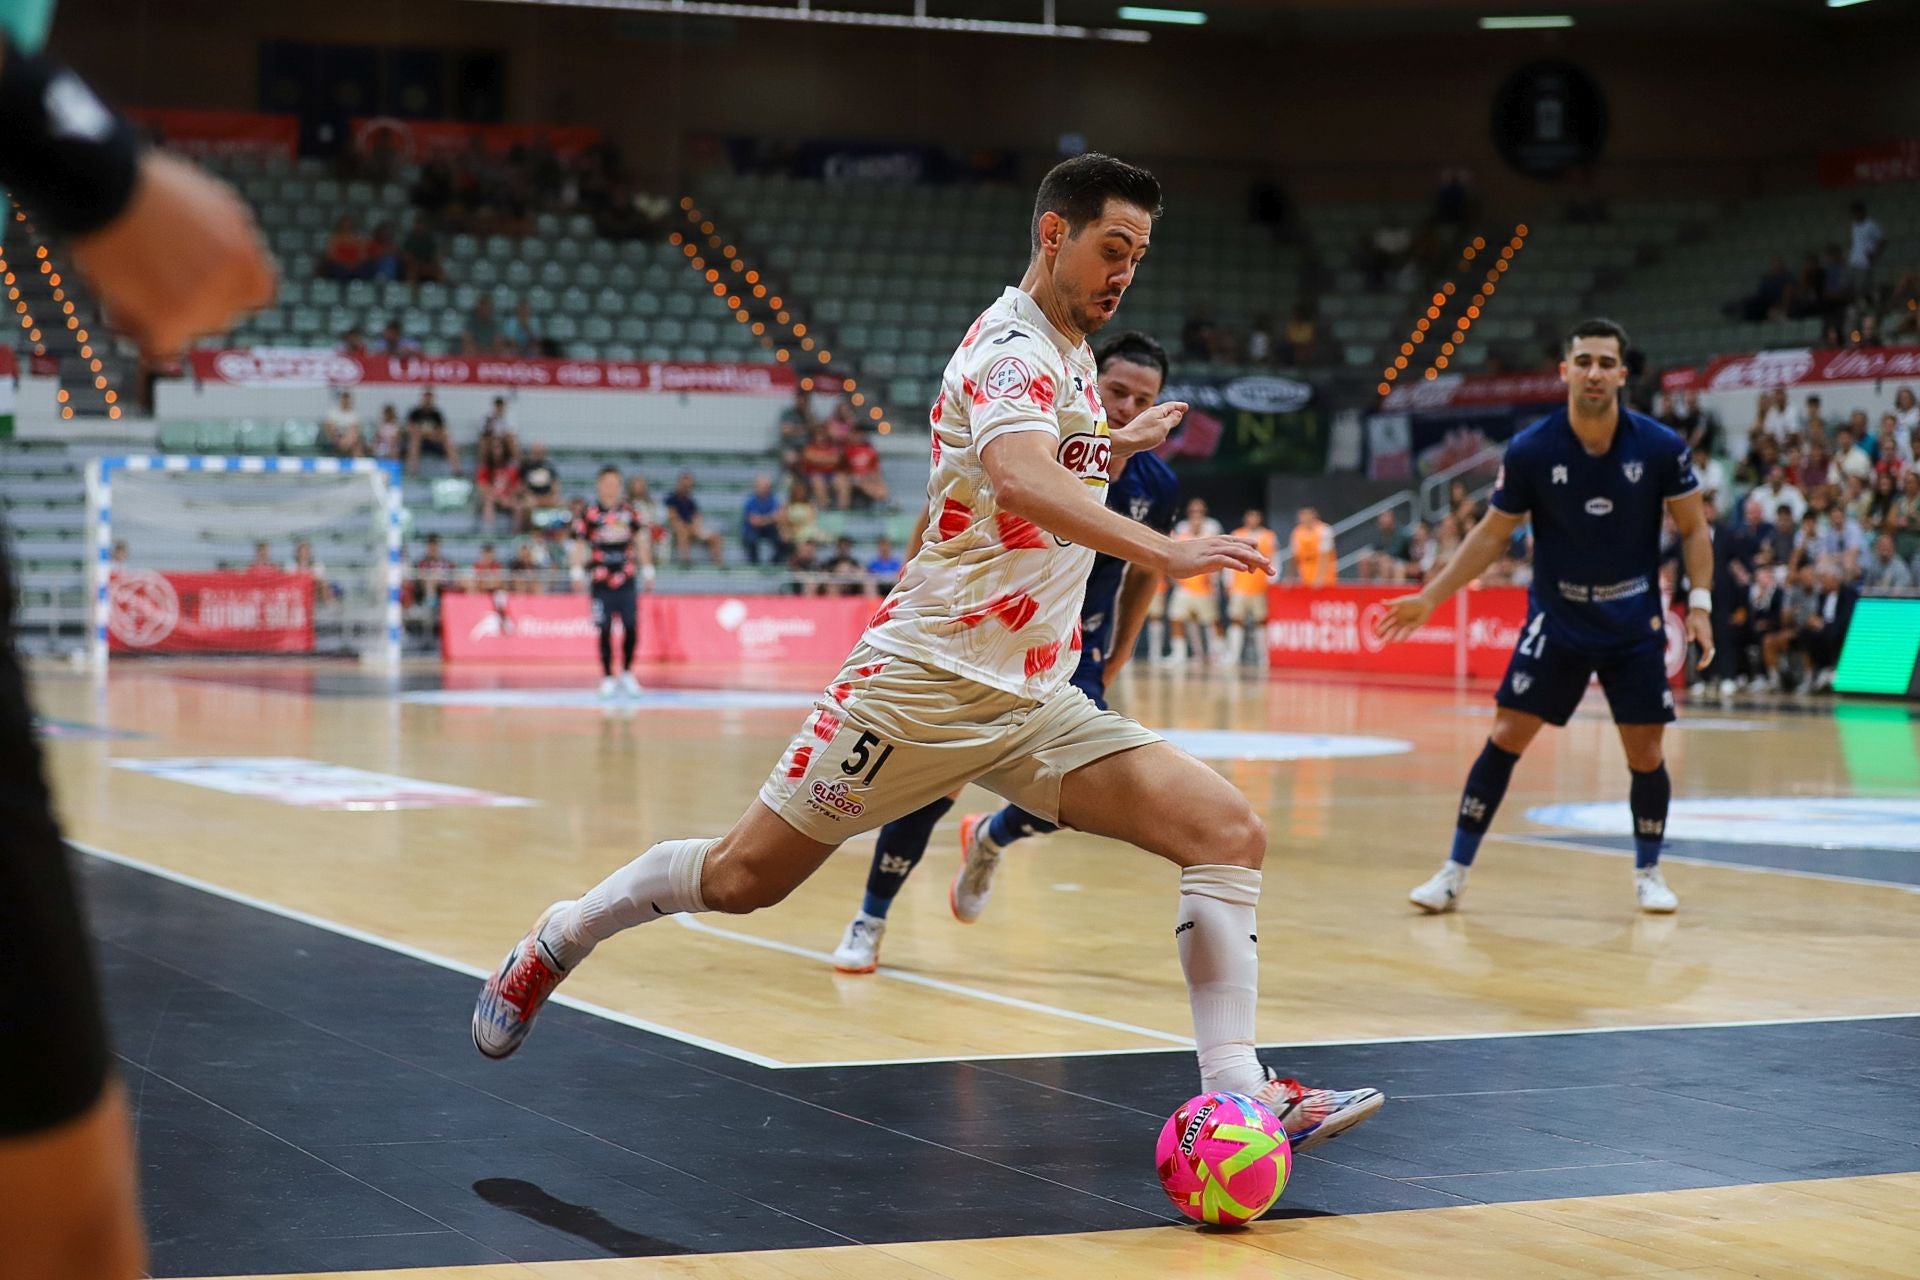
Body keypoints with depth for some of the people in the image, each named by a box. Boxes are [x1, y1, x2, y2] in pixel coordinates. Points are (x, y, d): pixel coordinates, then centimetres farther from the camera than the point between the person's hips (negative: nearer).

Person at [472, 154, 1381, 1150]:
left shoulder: (1070, 357, 14)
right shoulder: (1012, 347, -14)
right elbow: (1019, 479, -37)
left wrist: (1119, 447, 25)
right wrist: (1160, 552, -45)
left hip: (1035, 704, 8)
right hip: (928, 681, -8)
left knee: (1228, 832, -10)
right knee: (743, 876, 1)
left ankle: (1237, 1094, -14)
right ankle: (561, 938, 29)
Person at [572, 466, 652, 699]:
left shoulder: (629, 512, 8)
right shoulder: (589, 514, -2)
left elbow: (641, 540, 16)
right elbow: (577, 544, -2)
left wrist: (647, 570, 14)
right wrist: (577, 572, -12)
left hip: (627, 582, 3)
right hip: (601, 583, -3)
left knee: (632, 629, 1)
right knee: (605, 632, 0)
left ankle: (627, 675, 16)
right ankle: (607, 678, 9)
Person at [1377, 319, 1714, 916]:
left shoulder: (1660, 447, -11)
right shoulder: (1530, 451, -11)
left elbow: (1694, 529, 1)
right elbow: (1492, 533, 1)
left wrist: (1700, 603, -10)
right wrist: (1430, 598, -2)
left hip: (1635, 623, 0)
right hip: (1556, 617, 0)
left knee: (1645, 754, 0)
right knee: (1506, 735, -8)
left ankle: (1648, 871, 24)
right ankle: (1454, 872, 1)